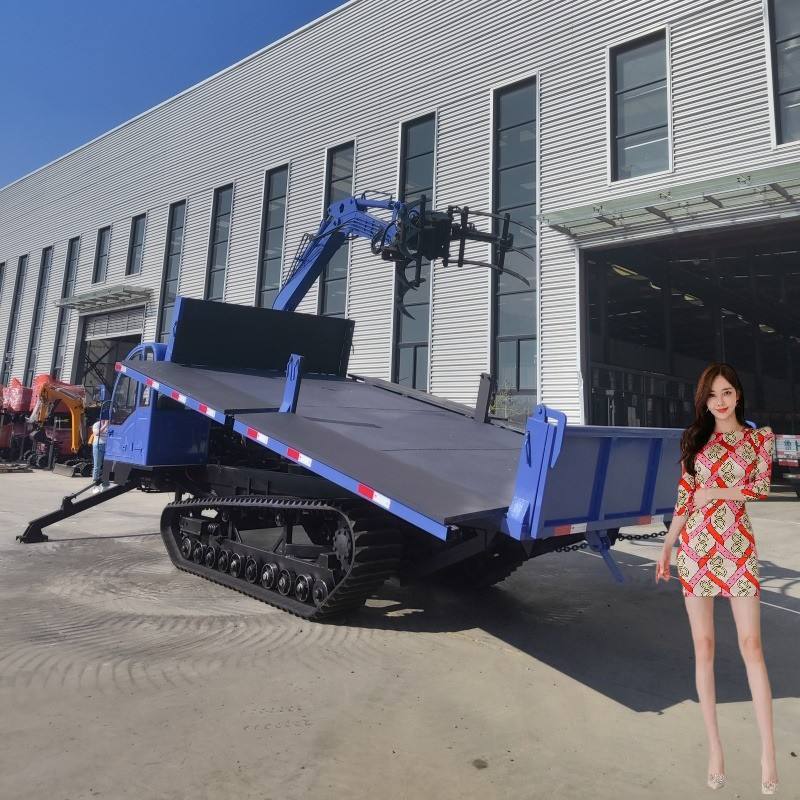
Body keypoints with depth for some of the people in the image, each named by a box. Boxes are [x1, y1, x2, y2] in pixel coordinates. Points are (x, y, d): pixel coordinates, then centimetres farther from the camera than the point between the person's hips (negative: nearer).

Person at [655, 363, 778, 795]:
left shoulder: (759, 437, 5)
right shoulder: (695, 438, 8)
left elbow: (762, 488, -6)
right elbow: (684, 498, 7)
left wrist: (714, 492, -8)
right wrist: (666, 547, 6)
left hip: (737, 547, -1)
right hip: (696, 546, 2)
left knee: (751, 646, -1)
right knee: (703, 647, 5)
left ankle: (768, 751, 10)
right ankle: (714, 747, 16)